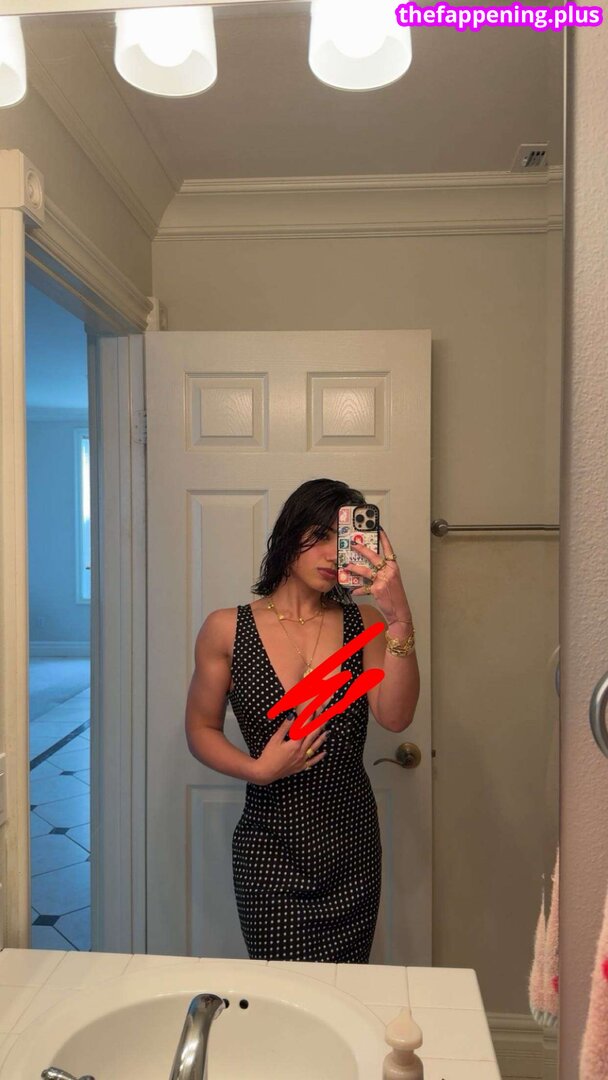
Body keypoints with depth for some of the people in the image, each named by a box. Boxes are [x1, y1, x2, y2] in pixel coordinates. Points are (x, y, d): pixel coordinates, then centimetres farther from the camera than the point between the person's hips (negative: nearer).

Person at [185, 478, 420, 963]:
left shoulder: (363, 624, -2)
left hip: (352, 850, 2)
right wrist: (257, 769, -14)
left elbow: (395, 717, -15)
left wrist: (400, 620, -26)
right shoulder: (227, 630, -5)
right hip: (271, 851, -2)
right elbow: (201, 729, 2)